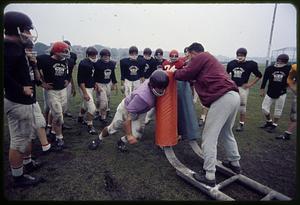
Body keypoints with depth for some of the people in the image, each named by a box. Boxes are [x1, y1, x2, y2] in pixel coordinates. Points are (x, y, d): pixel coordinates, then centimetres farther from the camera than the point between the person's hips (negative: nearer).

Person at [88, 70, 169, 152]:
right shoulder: (142, 97, -46)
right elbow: (128, 115, -36)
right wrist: (129, 135, -31)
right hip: (126, 108, -5)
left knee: (136, 135, -2)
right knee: (113, 128, 14)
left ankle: (121, 142, 31)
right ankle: (99, 139, 46)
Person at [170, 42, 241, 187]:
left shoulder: (201, 57, 3)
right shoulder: (209, 59, 31)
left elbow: (186, 74, 1)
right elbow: (197, 75, 32)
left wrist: (174, 72, 19)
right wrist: (180, 71, 30)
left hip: (223, 98, -10)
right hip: (233, 96, 10)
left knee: (209, 138, -5)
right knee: (226, 133, 25)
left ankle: (209, 176, 0)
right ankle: (235, 163, 38)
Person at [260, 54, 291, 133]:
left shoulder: (288, 69, -8)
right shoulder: (270, 68, -7)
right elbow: (264, 80, 1)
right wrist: (262, 90, 3)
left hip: (281, 94, -1)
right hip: (270, 93, 1)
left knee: (278, 110, 6)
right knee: (264, 108, 4)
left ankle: (274, 125, 23)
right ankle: (269, 122, 28)